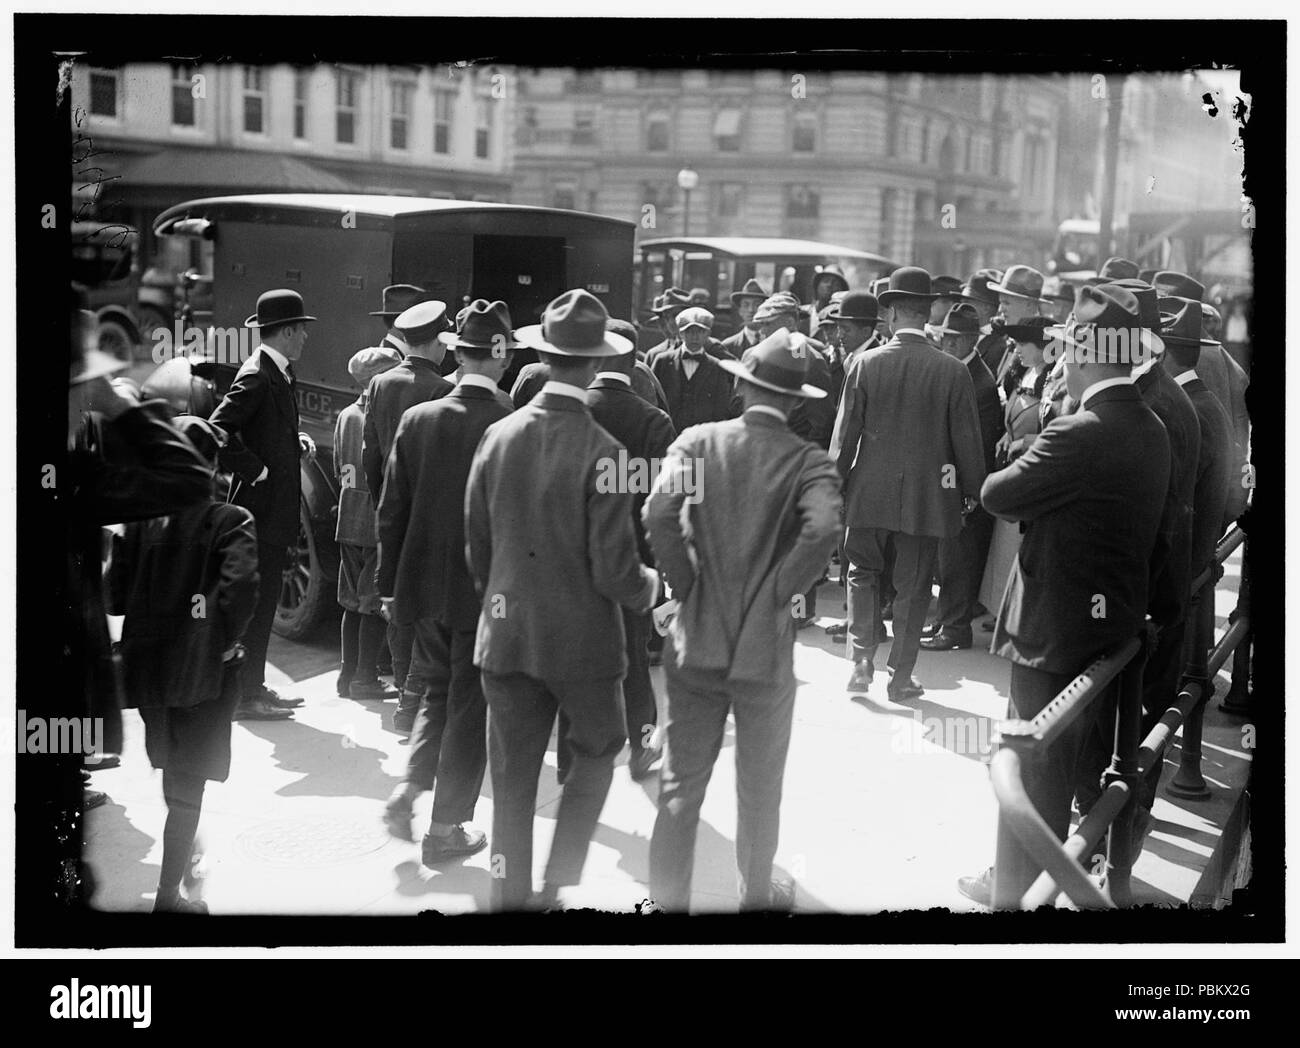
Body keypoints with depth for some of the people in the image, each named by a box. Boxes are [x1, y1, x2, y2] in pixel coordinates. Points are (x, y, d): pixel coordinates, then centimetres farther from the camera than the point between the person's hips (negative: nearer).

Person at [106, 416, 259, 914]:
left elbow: (116, 589, 1)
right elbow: (239, 589, -27)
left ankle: (183, 852, 47)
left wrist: (141, 631, 13)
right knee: (187, 786, 4)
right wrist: (222, 642, -14)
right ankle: (168, 896, 5)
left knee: (173, 774, 26)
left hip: (145, 662, 5)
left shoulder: (140, 518, 1)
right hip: (201, 673, -5)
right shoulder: (231, 522, -12)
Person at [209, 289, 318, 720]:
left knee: (262, 602, 14)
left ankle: (254, 688, 22)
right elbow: (219, 433, -24)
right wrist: (258, 470, -18)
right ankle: (245, 696, 0)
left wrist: (298, 441, 5)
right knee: (255, 603, -5)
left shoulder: (277, 374, 14)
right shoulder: (256, 376, -16)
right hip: (262, 505, -10)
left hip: (274, 510, 10)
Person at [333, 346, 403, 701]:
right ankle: (365, 677, 3)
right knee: (375, 602, 0)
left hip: (348, 521, 7)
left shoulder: (346, 415, 9)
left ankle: (347, 673, 18)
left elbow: (338, 471, 14)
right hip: (377, 522, -7)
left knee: (354, 601, 13)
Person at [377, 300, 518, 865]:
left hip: (424, 585, 4)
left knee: (436, 691, 24)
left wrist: (389, 584, 11)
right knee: (469, 707, 9)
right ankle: (445, 829, 17)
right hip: (487, 587, -3)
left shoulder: (417, 419, -4)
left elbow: (392, 510, 2)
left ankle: (408, 788, 10)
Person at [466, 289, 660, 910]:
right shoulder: (602, 450, -18)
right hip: (582, 638, -4)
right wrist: (648, 587, 4)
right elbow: (613, 569, -17)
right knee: (596, 752, 19)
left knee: (512, 779, 13)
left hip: (505, 635, 4)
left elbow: (475, 548, 5)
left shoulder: (497, 436, -4)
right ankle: (559, 884, 16)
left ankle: (510, 894, 22)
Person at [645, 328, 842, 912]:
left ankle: (668, 897, 21)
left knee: (680, 787, 12)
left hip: (694, 643, 1)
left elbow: (658, 513, -17)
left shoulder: (697, 442, -3)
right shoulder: (808, 463, -8)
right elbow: (821, 529, -26)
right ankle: (757, 895, 32)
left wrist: (686, 582, -4)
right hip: (765, 647, -1)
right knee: (759, 792, 16)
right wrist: (781, 590, -12)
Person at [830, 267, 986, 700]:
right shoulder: (953, 371, -8)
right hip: (926, 496, 0)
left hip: (870, 492, 0)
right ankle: (901, 677, 16)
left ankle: (861, 660, 7)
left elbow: (845, 433, -3)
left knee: (862, 572, 18)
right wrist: (971, 490, 10)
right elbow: (966, 438, -3)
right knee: (913, 586, 10)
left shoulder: (865, 364, -8)